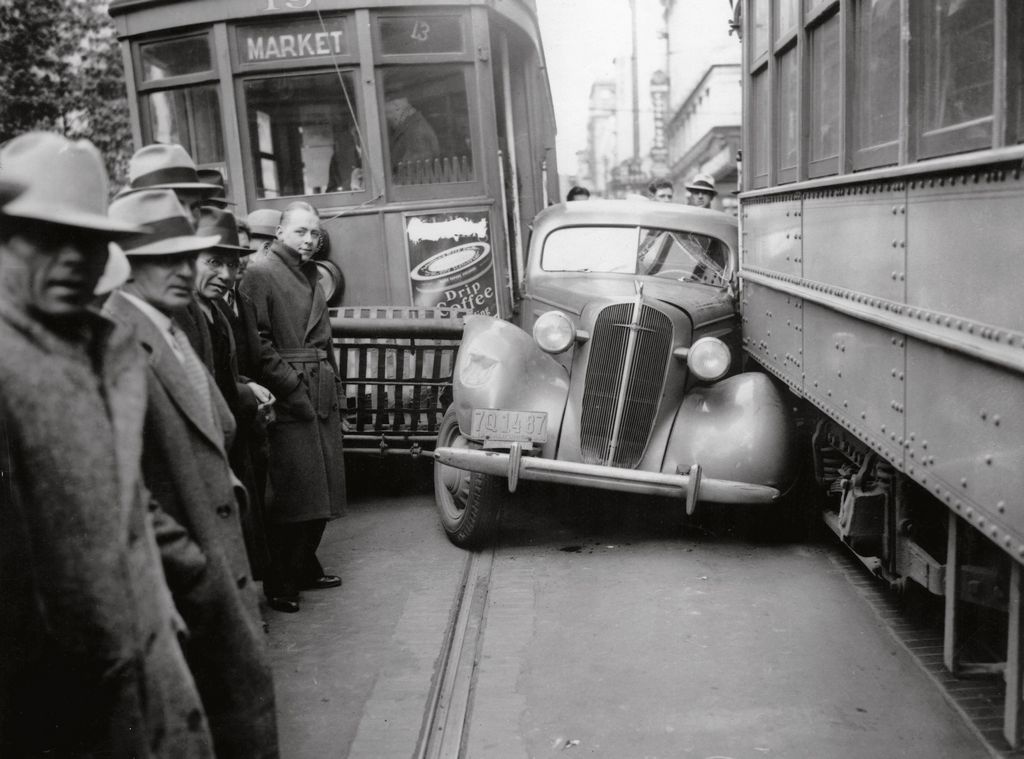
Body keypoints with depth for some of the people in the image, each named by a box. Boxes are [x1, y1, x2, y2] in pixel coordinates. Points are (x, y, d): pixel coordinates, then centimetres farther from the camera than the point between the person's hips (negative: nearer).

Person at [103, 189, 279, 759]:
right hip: (187, 583, -9)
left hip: (221, 567, 9)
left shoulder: (172, 335, 12)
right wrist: (188, 561, -18)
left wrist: (225, 480, 8)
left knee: (247, 685, 18)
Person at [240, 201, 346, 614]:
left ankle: (306, 568, 28)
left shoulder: (310, 274, 20)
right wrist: (290, 385, -17)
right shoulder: (260, 271, -7)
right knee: (291, 497, -4)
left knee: (322, 493, 13)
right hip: (287, 404, -9)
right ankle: (279, 585, 9)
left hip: (323, 398, 9)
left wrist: (333, 381, 14)